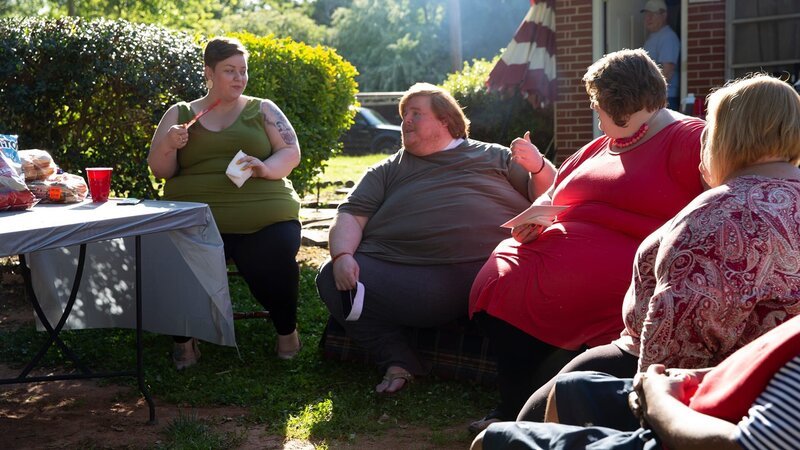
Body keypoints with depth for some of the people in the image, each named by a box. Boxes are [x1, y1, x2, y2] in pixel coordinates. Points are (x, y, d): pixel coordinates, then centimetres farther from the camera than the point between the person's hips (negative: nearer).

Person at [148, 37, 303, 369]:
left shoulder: (262, 110, 18)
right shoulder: (180, 114, 18)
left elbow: (291, 152, 9)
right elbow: (159, 170, 15)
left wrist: (265, 168, -12)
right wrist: (168, 146, -7)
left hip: (264, 216, 0)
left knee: (274, 263, -30)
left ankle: (286, 330, 0)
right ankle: (185, 338, -3)